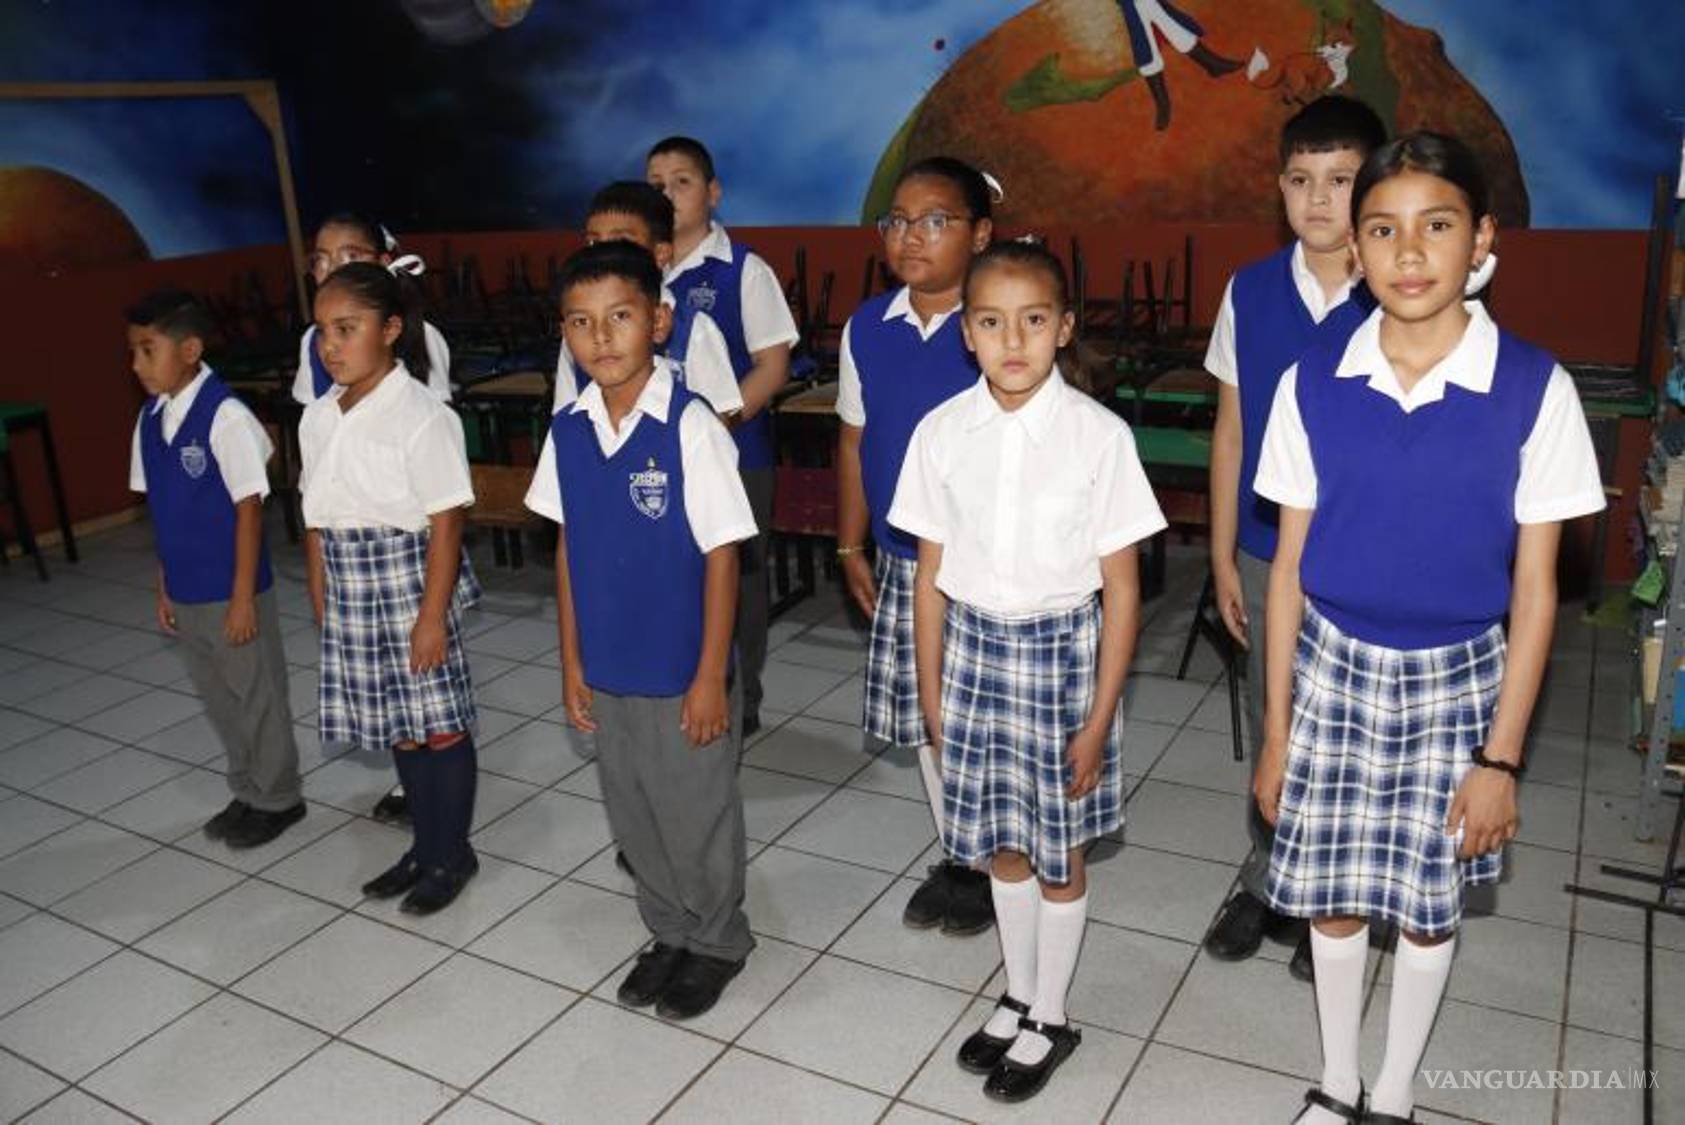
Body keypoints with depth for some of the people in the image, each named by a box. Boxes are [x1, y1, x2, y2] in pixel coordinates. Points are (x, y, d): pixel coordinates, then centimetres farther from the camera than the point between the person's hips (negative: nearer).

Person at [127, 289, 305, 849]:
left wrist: (243, 596, -16)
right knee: (218, 699, 18)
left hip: (231, 592, -7)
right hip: (185, 593, 7)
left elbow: (248, 508, -16)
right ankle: (248, 793, 35)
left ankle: (277, 798, 25)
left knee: (258, 697, 8)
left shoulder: (224, 415, -18)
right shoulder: (150, 419, 3)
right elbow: (162, 512, 10)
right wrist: (163, 586, 13)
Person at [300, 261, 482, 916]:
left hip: (410, 582, -6)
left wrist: (432, 615, -17)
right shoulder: (318, 419, 6)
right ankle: (425, 846, 33)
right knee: (398, 727, 17)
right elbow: (317, 517, 12)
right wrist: (322, 600, 11)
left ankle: (453, 854, 24)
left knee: (439, 723, 6)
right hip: (350, 592, 7)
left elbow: (445, 522, -16)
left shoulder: (421, 415, -15)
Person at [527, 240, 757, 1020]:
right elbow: (569, 550, 6)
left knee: (699, 817, 12)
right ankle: (668, 933, 42)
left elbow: (721, 556, -15)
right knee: (633, 817, 20)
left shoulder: (690, 425, -18)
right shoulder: (567, 431, -1)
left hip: (682, 672, -5)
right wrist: (572, 662, 7)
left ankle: (717, 942, 36)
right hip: (608, 671, 5)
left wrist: (711, 675, -14)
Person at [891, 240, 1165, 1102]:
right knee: (1001, 841, 17)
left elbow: (1121, 587, -9)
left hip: (1062, 649, -3)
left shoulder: (1099, 435, -13)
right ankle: (1017, 996, 41)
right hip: (974, 646, 3)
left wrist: (1099, 718, -9)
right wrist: (931, 692, 5)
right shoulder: (941, 431, -5)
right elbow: (931, 573, 2)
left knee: (1057, 848, 12)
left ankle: (1049, 1019, 35)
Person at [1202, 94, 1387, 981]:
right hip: (1267, 552, 2)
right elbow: (1231, 429, 4)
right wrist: (1222, 553, 3)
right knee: (1268, 724, 14)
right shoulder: (1250, 292, -1)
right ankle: (1265, 881, 33)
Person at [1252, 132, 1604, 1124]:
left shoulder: (1535, 390, -12)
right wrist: (1276, 728, 1)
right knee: (1331, 892, 12)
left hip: (1456, 677, -1)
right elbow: (1290, 566, -1)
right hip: (1334, 667, 1)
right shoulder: (1313, 384, -7)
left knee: (1428, 901, 12)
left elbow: (1535, 587, -7)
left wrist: (1502, 755, -7)